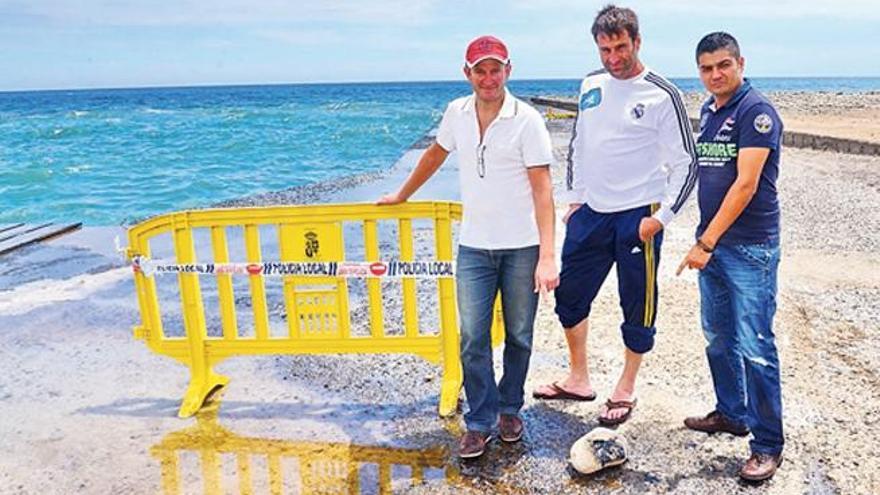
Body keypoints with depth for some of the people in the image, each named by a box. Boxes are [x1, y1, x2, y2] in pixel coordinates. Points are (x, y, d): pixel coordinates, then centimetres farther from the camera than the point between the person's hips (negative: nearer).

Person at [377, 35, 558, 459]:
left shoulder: (527, 120, -9)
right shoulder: (457, 113, 4)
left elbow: (542, 190, -13)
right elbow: (435, 155, 23)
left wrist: (547, 257, -21)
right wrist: (401, 195, 31)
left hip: (522, 247, -3)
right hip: (473, 246, 3)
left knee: (518, 336, 10)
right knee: (473, 337, 0)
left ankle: (510, 409, 30)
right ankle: (480, 422, 14)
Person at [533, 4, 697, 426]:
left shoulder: (661, 95, -8)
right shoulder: (590, 86, 8)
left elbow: (686, 163, -6)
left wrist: (661, 217, -13)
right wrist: (573, 198, 12)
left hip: (637, 217, -6)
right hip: (590, 213, 6)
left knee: (637, 307, 5)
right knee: (569, 296, 12)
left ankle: (625, 391, 24)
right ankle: (578, 379, 29)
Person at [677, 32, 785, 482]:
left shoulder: (757, 111, -12)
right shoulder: (708, 111, 13)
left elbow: (745, 185, -19)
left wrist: (706, 243, -21)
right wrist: (704, 239, 13)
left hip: (749, 247, -8)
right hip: (712, 241, 8)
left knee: (754, 346, -5)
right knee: (718, 337, 16)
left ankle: (768, 444, 7)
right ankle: (731, 413, 33)